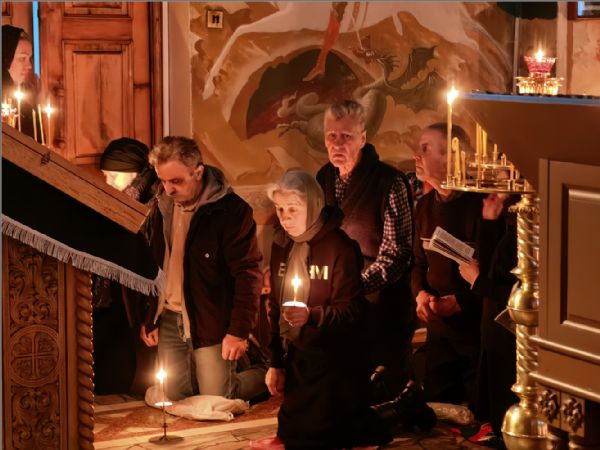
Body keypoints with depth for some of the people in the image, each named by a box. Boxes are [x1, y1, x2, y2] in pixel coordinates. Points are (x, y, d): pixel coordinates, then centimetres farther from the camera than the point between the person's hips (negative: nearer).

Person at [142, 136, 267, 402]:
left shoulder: (231, 210, -15)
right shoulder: (163, 206, 5)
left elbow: (248, 273, -16)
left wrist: (239, 331, -18)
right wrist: (147, 319, 11)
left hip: (211, 324, -6)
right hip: (169, 321, 6)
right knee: (176, 399, 10)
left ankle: (265, 376, 25)